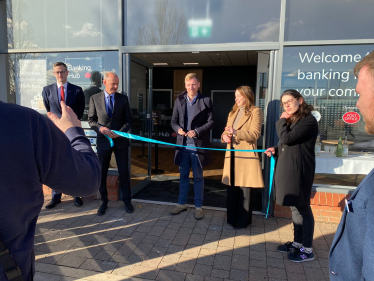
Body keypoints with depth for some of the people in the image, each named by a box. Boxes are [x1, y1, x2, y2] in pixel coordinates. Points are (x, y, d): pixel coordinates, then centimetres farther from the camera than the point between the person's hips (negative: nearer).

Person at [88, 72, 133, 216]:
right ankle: (104, 202, 25)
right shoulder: (95, 98, 2)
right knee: (101, 173, 9)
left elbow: (128, 120, 4)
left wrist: (120, 131, -13)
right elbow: (91, 120, 4)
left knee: (124, 172, 6)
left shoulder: (123, 98, 3)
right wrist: (100, 128, -15)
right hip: (103, 141, 0)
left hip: (120, 140, 0)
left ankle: (127, 201, 22)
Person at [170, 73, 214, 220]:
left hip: (198, 145, -3)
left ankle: (198, 206, 22)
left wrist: (197, 131, -19)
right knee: (183, 176, 15)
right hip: (183, 145, 3)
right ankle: (182, 203, 30)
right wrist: (178, 129, -13)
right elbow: (173, 121, 8)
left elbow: (211, 122, -5)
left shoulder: (206, 101, -3)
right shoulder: (179, 100, 7)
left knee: (198, 177, 9)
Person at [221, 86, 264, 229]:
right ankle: (232, 218, 24)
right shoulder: (232, 113, 22)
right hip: (232, 155, 7)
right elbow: (227, 132, 22)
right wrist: (224, 136, -2)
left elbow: (255, 134, -11)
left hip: (246, 155, -6)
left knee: (244, 188, 0)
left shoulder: (255, 111, -1)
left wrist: (236, 133, -23)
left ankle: (243, 220, 12)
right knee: (232, 187, 11)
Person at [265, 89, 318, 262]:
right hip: (287, 170, 9)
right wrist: (276, 150, 3)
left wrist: (281, 121, -8)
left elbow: (286, 138, -23)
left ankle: (307, 250, 14)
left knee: (303, 208, 1)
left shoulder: (308, 120, -14)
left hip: (299, 171, -9)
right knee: (295, 207, 16)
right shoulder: (292, 120, 16)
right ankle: (298, 242, 30)